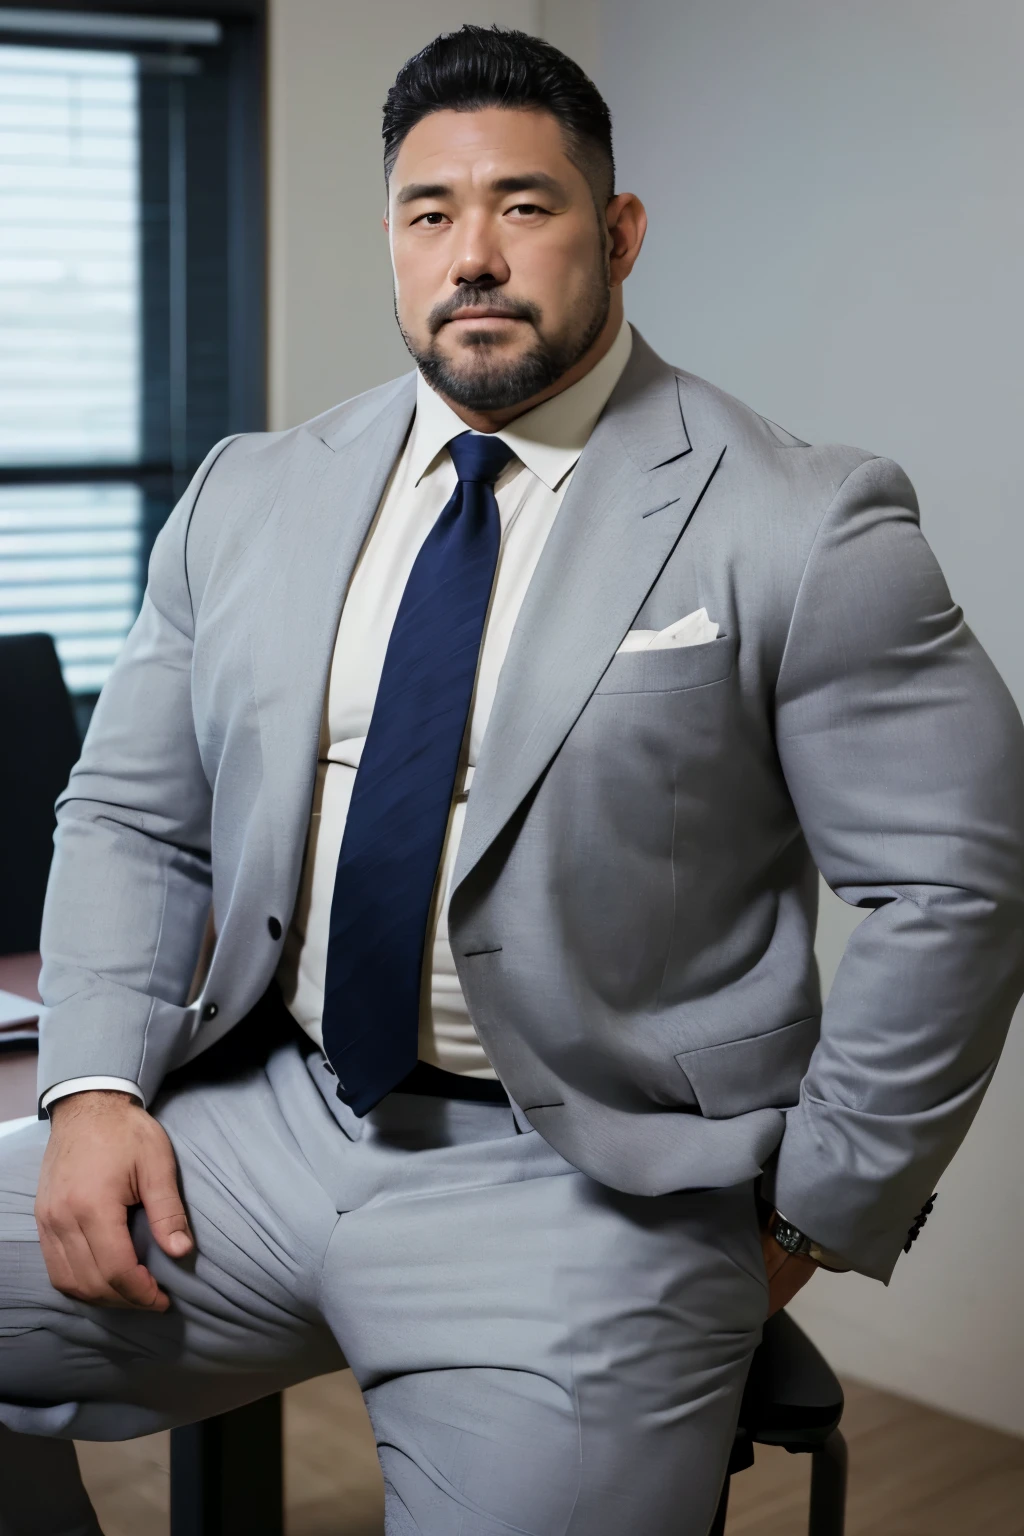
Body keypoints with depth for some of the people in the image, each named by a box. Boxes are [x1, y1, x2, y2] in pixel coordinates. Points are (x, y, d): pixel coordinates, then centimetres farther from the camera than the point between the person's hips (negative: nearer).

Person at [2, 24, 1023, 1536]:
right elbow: (132, 817, 12)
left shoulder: (801, 530, -8)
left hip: (584, 1185, -4)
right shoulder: (251, 497, 8)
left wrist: (816, 1210, -5)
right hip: (257, 1123, 5)